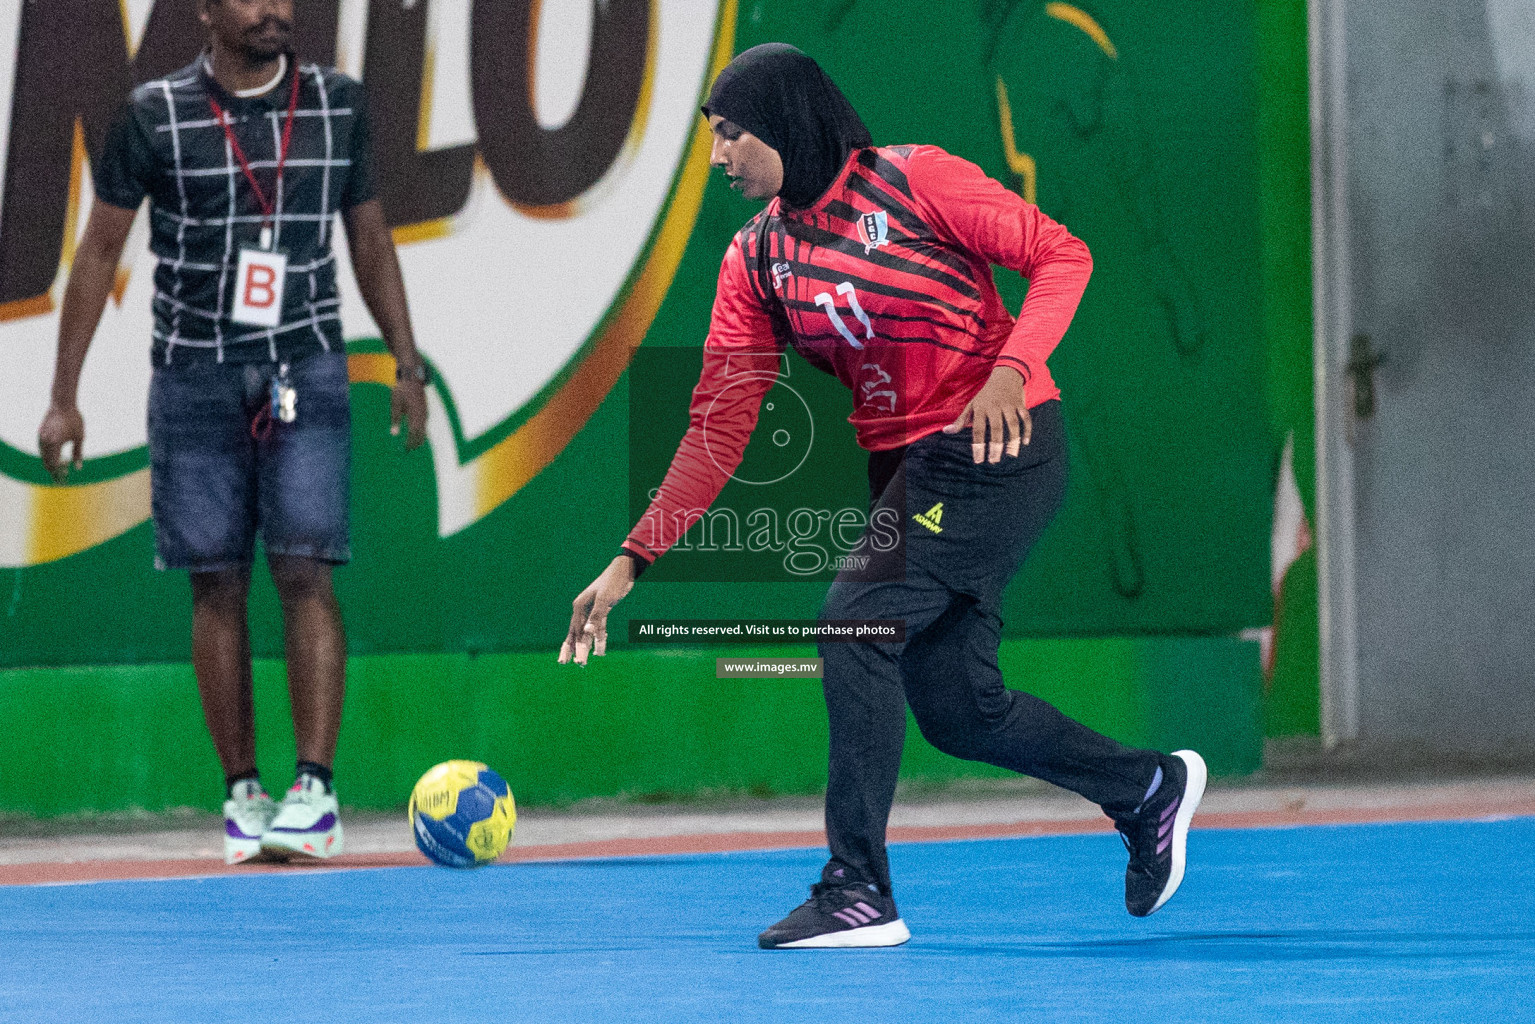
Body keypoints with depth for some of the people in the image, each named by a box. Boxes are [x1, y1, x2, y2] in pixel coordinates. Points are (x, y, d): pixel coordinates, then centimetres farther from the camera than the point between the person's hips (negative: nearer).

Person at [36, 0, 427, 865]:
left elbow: (371, 238, 15)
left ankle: (316, 791, -11)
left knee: (306, 572, -10)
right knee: (218, 583, 1)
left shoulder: (338, 104, 5)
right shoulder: (157, 114, -1)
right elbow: (100, 251, 3)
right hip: (195, 374, 0)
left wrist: (408, 364, 10)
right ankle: (243, 791, 8)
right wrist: (65, 397, 0)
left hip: (306, 372, 0)